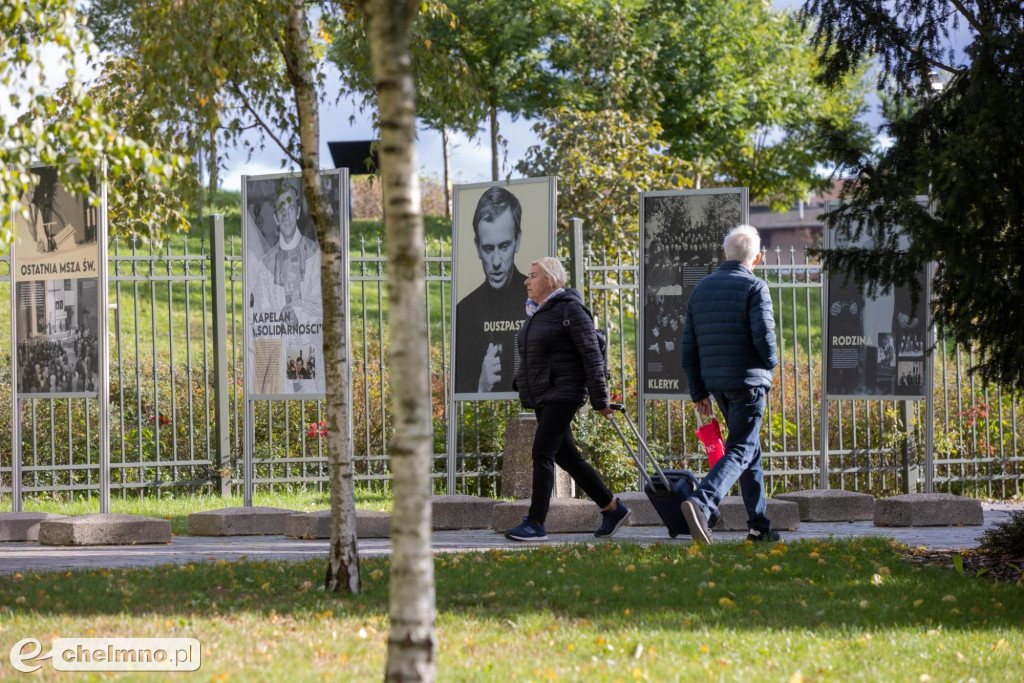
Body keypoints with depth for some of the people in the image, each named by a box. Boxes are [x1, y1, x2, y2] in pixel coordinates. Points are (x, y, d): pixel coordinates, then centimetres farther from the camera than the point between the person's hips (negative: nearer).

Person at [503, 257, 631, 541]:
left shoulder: (569, 310, -11)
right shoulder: (538, 312, 15)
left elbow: (591, 355, -13)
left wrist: (600, 400, -15)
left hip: (564, 392, -9)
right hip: (543, 396, 9)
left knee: (542, 452, -15)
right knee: (566, 456, 10)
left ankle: (536, 523, -17)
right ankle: (613, 509, 21)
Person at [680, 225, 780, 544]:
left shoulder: (701, 288, 11)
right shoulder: (754, 287, -7)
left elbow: (689, 347, 11)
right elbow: (763, 334, -18)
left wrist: (698, 392, 15)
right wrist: (770, 362, 3)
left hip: (716, 383, 7)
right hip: (749, 380, -7)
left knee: (750, 449, 18)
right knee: (740, 450, -9)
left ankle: (759, 525, 19)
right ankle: (701, 503, -32)